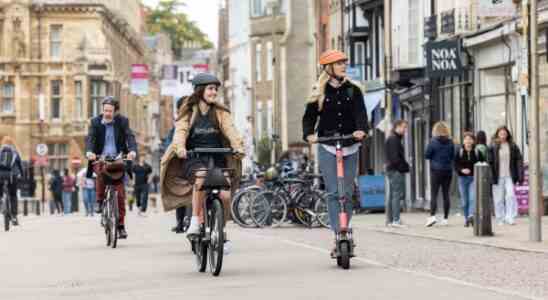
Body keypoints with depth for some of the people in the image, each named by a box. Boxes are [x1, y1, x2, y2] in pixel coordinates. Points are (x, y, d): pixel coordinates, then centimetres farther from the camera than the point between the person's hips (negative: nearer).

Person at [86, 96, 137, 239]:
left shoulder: (122, 121, 3)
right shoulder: (95, 122, 4)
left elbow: (130, 136, -10)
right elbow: (90, 138, -8)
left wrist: (132, 150, -31)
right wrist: (89, 151, -30)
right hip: (100, 158, 0)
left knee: (120, 193, -6)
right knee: (100, 171, -35)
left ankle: (121, 225, 2)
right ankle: (100, 201, -12)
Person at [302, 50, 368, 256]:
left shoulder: (353, 90, 7)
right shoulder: (319, 92, 4)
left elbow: (360, 113, -5)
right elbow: (309, 116, 1)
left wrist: (361, 130, -26)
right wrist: (309, 134, -19)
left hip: (350, 147, 2)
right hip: (327, 147, -2)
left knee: (348, 192, 2)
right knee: (334, 192, -9)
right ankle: (339, 236, -13)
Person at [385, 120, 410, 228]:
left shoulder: (396, 139, 20)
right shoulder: (394, 139, -12)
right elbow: (395, 158, -19)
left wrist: (406, 166, 11)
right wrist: (405, 166, -13)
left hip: (392, 170, 11)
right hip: (396, 171, -11)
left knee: (393, 195, 12)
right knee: (397, 195, -12)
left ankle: (391, 220, 15)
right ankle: (396, 220, -16)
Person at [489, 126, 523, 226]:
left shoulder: (513, 146, 5)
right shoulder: (493, 147, -1)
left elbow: (519, 161, 5)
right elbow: (489, 162, -2)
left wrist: (520, 176, -1)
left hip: (509, 176, 1)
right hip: (497, 176, -1)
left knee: (510, 196, -12)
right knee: (498, 198, 3)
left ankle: (510, 217, -9)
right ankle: (500, 219, 12)